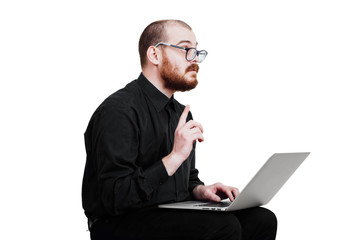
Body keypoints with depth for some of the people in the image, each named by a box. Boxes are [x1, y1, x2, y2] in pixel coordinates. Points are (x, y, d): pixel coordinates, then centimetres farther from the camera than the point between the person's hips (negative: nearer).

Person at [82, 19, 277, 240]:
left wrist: (199, 190, 3)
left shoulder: (181, 113, 15)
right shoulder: (118, 110, -14)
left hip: (174, 215, 9)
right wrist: (174, 157, -26)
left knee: (262, 220, -10)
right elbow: (114, 197, -23)